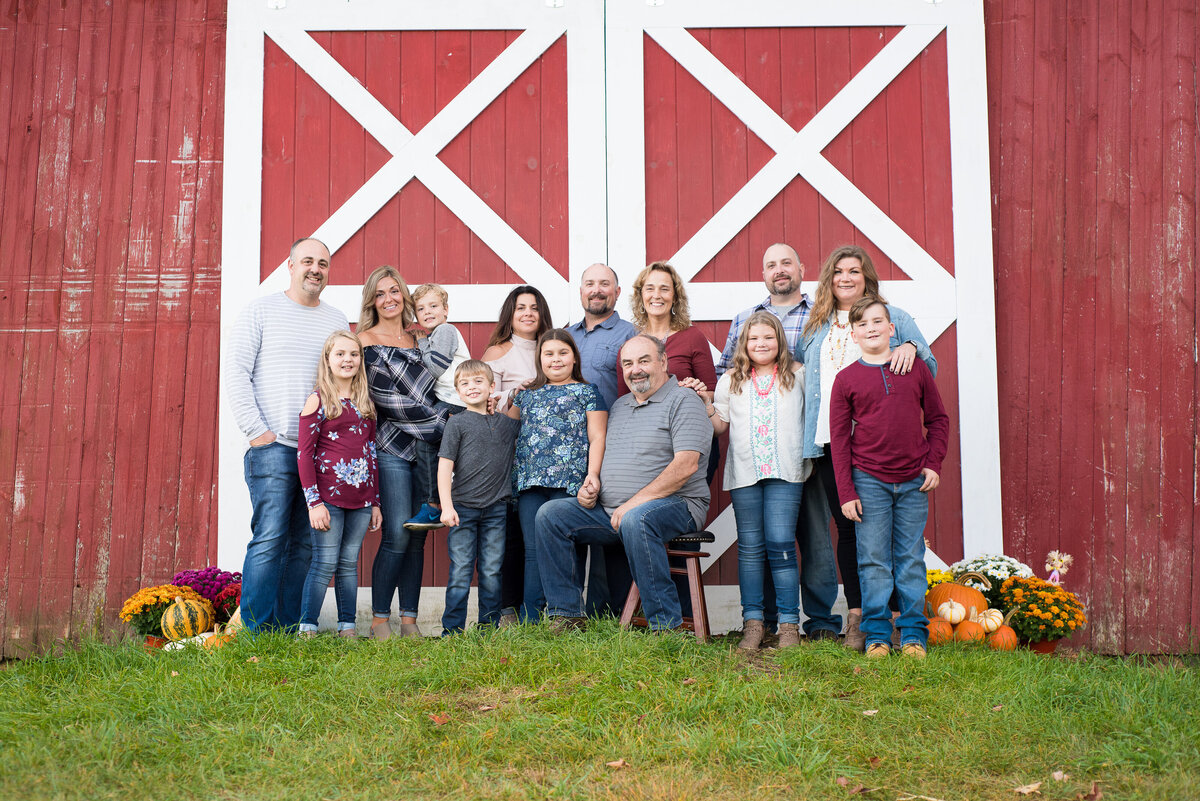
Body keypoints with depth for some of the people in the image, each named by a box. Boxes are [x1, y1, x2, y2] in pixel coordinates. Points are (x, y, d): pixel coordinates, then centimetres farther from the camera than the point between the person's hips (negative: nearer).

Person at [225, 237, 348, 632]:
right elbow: (236, 372, -1)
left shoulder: (337, 321, 16)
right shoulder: (262, 310, 5)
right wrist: (256, 430, -8)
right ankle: (256, 631, -4)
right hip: (273, 447, -4)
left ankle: (289, 630, 10)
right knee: (269, 539, -9)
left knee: (305, 545, 4)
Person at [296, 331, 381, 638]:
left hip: (360, 498, 5)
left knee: (349, 564, 8)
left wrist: (375, 502, 14)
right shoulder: (318, 401, -2)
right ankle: (307, 629, 0)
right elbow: (304, 454, -6)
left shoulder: (366, 404, 14)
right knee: (325, 563, -6)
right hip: (328, 496, -5)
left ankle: (347, 627, 13)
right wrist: (314, 502, -12)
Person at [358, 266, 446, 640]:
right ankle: (379, 620, 2)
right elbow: (383, 397, -8)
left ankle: (409, 620, 11)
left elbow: (437, 387, 21)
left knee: (418, 536, 5)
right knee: (397, 535, -10)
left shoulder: (419, 337, 16)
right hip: (393, 448, -5)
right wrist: (440, 419, -10)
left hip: (428, 446, 5)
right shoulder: (366, 341, 0)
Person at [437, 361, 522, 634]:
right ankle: (452, 631, 5)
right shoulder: (458, 423, 0)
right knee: (460, 572, -1)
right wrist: (446, 506, -12)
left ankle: (489, 628, 15)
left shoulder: (507, 423, 11)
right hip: (463, 508, -3)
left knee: (491, 572, 6)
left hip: (496, 510, 3)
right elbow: (445, 466, -4)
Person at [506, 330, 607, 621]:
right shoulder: (528, 394, 21)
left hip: (568, 481, -4)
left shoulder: (587, 392, 10)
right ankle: (528, 621, 1)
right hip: (530, 482, 4)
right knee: (533, 550, 0)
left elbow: (597, 437, 3)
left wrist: (593, 473, -10)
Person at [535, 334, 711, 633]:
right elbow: (602, 455, 29)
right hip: (608, 510, 8)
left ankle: (666, 626, -30)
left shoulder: (683, 401, -4)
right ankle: (566, 615, -7)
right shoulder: (619, 405, 21)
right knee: (550, 514, -8)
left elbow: (686, 465, -17)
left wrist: (634, 502, -20)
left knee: (635, 520, -39)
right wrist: (589, 487, 5)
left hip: (674, 505, -7)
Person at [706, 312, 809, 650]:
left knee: (780, 544, -8)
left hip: (785, 472, -2)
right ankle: (752, 623, 9)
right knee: (750, 547, 4)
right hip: (744, 473, 2)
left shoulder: (798, 375, 9)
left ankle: (789, 624, 0)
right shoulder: (731, 380, 13)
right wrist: (704, 402, 1)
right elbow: (720, 425, 13)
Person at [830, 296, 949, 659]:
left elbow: (938, 419, 13)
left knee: (911, 560, 6)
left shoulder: (917, 369, 6)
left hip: (914, 481, 1)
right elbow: (839, 438, 1)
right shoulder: (846, 379, 1)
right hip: (868, 481, -1)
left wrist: (933, 463, 1)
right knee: (874, 561, 1)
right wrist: (846, 492, -4)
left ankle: (913, 634, 14)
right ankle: (877, 634, 10)